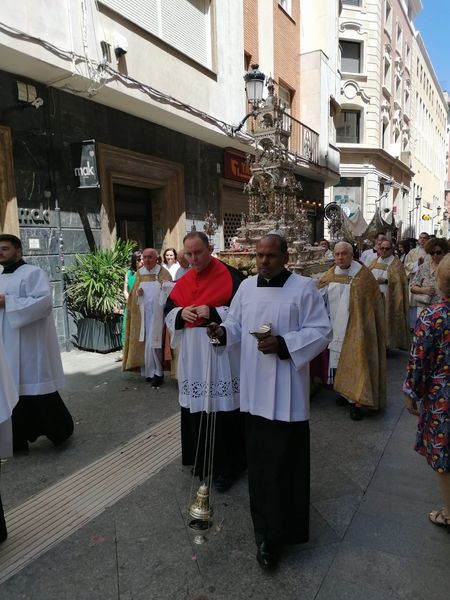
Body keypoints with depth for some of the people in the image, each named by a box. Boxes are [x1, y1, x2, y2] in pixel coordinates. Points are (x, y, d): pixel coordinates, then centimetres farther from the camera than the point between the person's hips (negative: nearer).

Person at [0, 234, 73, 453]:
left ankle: (61, 430, 19)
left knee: (37, 389, 0)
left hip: (30, 344, -7)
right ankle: (18, 439, 20)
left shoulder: (32, 273, -9)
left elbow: (43, 302, -21)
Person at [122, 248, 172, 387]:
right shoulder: (139, 273, 11)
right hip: (143, 313, 5)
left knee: (153, 342, -8)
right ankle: (149, 371, 18)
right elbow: (133, 293, 15)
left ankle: (157, 373, 3)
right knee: (145, 342, 7)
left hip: (157, 313, -4)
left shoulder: (163, 273, -3)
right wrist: (137, 292, -8)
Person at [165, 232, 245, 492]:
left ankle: (227, 465, 16)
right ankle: (201, 459, 32)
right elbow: (169, 312, 14)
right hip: (192, 354, 6)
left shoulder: (230, 276, -8)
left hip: (221, 352, -5)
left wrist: (213, 312, -22)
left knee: (222, 407, 0)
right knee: (196, 405, 13)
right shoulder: (183, 281, 10)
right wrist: (181, 314, -8)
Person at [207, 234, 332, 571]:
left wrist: (283, 344, -21)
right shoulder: (247, 286, 6)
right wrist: (224, 331, -9)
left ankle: (276, 533, 16)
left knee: (284, 461, 1)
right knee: (259, 457, 14)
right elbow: (237, 325, 13)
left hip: (286, 393, -4)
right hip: (254, 388, 5)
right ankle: (265, 528, 34)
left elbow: (321, 332, -9)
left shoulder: (304, 288, -7)